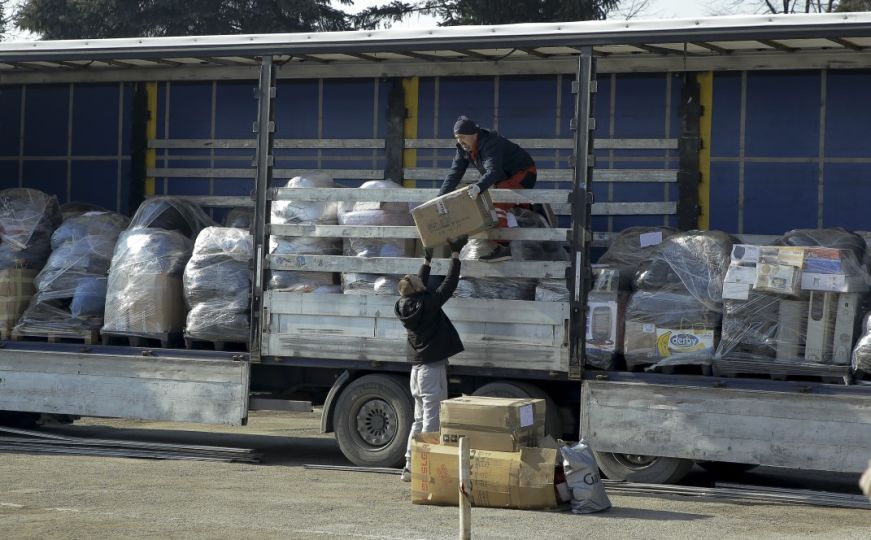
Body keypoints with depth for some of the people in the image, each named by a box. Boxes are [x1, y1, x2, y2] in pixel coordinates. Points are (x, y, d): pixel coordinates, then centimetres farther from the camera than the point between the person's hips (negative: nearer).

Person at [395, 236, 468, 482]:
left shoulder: (404, 305, 2)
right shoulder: (427, 304, -18)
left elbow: (420, 287, 20)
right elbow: (449, 284, -11)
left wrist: (427, 259, 27)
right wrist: (456, 254, -3)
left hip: (417, 367, 8)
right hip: (432, 367, -8)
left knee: (419, 419, 15)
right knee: (432, 420, -6)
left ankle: (410, 466, 15)